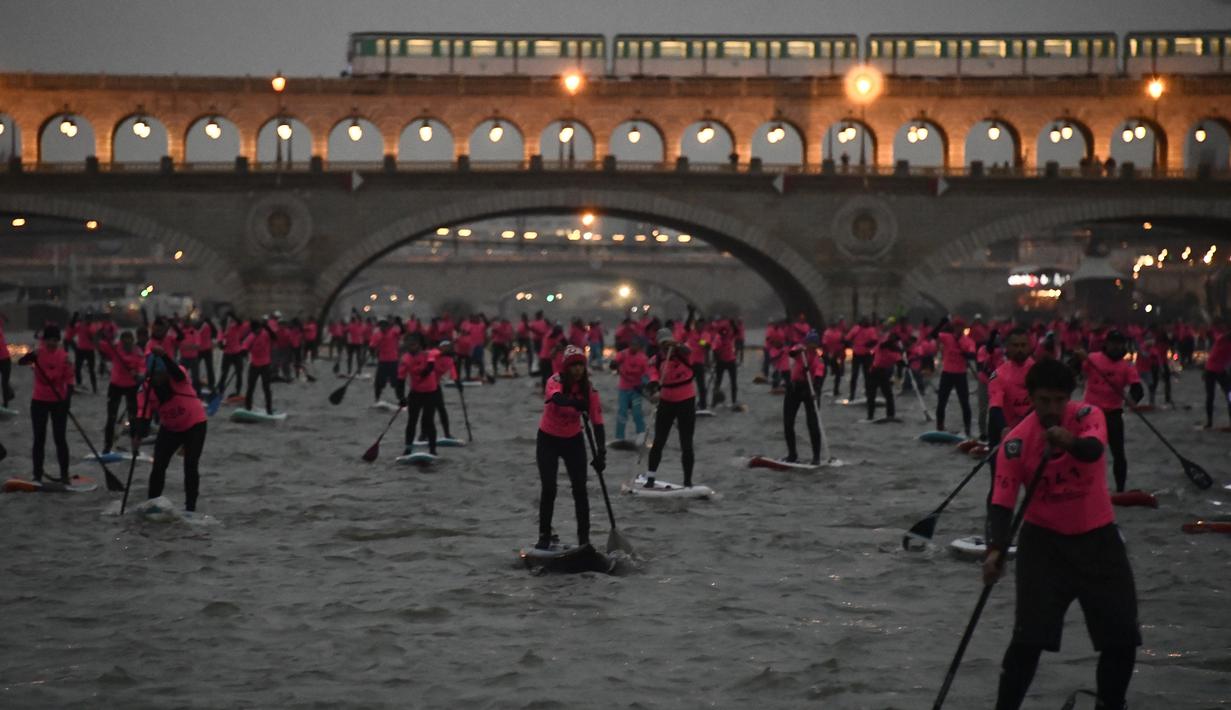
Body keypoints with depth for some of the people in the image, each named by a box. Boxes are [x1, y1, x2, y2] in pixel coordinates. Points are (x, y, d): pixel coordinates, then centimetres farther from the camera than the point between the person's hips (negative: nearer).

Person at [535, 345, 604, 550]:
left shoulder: (589, 390, -15)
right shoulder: (555, 381, -22)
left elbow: (597, 422, -18)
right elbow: (557, 398, -46)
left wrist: (601, 452, -29)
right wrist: (576, 403, -67)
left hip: (573, 441, 2)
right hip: (548, 440, -2)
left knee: (580, 489, -4)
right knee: (549, 488, -6)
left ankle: (584, 537, 4)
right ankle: (544, 536, 8)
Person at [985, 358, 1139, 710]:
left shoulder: (1088, 416, -13)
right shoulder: (1016, 442, -14)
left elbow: (1093, 450, -35)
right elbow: (1002, 501, -17)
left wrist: (1071, 442, -58)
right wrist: (996, 548, -33)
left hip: (1097, 537, 2)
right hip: (1045, 539, -2)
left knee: (1122, 638, 4)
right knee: (1030, 637, -13)